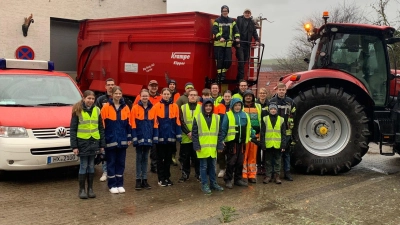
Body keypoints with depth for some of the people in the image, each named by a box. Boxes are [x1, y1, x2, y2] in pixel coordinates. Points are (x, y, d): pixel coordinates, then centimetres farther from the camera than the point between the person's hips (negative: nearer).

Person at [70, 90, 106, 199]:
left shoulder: (97, 110, 7)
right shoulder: (77, 111, -2)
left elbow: (101, 128, 11)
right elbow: (72, 129, -4)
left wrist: (102, 144, 7)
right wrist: (74, 146, -9)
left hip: (94, 142, 3)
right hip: (82, 142, -3)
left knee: (91, 166, 10)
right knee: (83, 166, 1)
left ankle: (90, 189, 18)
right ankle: (82, 189, 11)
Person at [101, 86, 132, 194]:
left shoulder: (125, 108, 6)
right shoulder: (106, 107, -6)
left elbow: (128, 124, 9)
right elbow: (102, 124, -6)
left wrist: (129, 138, 7)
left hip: (122, 140, 4)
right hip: (110, 140, -3)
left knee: (121, 162, 10)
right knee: (111, 163, 5)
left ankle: (120, 184, 19)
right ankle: (112, 185, 13)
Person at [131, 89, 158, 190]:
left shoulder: (152, 109, 4)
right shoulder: (135, 108, -6)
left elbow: (155, 124, 5)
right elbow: (133, 124, -7)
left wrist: (155, 137, 0)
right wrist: (134, 138, -12)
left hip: (148, 138, 3)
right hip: (139, 137, -3)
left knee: (145, 158, 11)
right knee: (139, 158, 5)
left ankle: (144, 179, 18)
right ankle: (138, 180, 11)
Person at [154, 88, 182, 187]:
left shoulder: (175, 106, 4)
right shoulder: (157, 106, -4)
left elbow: (177, 122, 4)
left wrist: (178, 136, 0)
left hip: (171, 136, 3)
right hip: (160, 136, -2)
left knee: (168, 158, 12)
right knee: (160, 158, 6)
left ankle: (167, 177, 23)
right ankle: (161, 178, 14)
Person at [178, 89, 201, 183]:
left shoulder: (201, 108, 7)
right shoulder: (183, 108, 6)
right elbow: (181, 122, -2)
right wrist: (188, 132, -14)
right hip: (185, 137, 0)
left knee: (197, 156, 6)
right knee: (185, 157, 6)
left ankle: (198, 174, 19)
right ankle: (185, 174, 18)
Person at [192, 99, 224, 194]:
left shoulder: (217, 118, 7)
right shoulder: (197, 117, -2)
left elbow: (219, 133, 10)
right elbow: (194, 133, -3)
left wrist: (220, 145, 4)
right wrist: (196, 146, -9)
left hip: (213, 148, 3)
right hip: (203, 148, -3)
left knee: (212, 166, 13)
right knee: (204, 167, 3)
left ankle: (213, 183, 23)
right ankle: (204, 185, 11)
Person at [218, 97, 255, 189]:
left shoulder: (245, 115, 7)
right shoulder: (228, 115, -6)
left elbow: (249, 128, 15)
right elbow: (223, 130, -8)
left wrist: (254, 137, 12)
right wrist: (220, 142, -11)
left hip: (242, 142, 5)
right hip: (231, 142, -5)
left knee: (240, 162, 13)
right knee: (231, 162, 1)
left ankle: (238, 179, 25)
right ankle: (228, 180, 13)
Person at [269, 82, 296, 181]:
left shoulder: (290, 102, 7)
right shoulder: (271, 101, 1)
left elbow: (293, 114, 12)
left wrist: (291, 125, 4)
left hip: (286, 131, 2)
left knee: (286, 152, 9)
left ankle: (287, 172, 17)